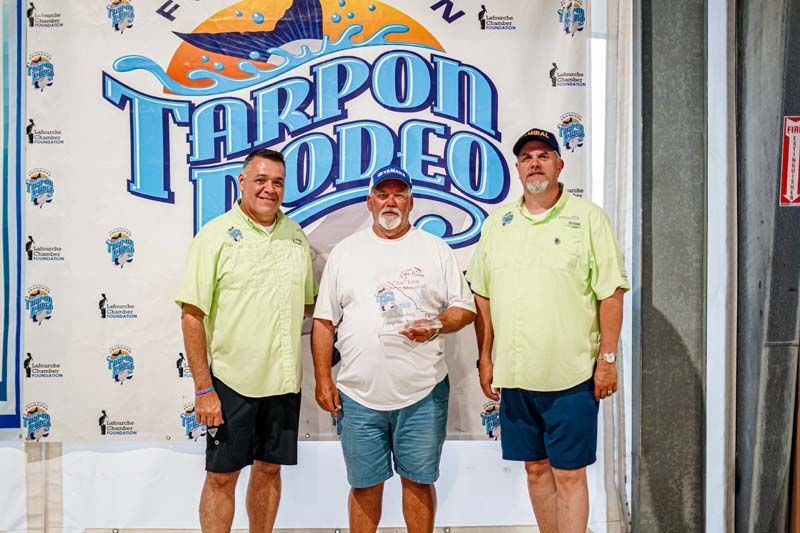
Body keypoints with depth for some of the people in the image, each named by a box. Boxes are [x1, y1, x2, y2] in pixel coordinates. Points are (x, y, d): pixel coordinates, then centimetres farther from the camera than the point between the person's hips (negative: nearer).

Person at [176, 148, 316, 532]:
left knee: (269, 469, 16)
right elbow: (192, 316, -10)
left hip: (284, 381, 4)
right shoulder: (216, 235, -7)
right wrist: (203, 388, -13)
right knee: (221, 476, 6)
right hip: (231, 381, -4)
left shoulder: (295, 235, 8)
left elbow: (310, 304, 16)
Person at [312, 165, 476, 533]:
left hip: (422, 392, 0)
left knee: (419, 480, 10)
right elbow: (324, 321, 7)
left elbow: (465, 308, 6)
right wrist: (323, 379, 1)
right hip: (359, 395, 1)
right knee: (364, 484, 11)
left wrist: (435, 326, -14)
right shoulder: (344, 252, 8)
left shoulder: (436, 249, 6)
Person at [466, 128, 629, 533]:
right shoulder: (497, 223, 9)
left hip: (571, 376, -4)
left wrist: (607, 359, -8)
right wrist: (485, 358, 7)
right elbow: (483, 296, 11)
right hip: (514, 375, 4)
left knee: (569, 473, 3)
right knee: (536, 467, 15)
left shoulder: (588, 218, -3)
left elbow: (611, 294, -5)